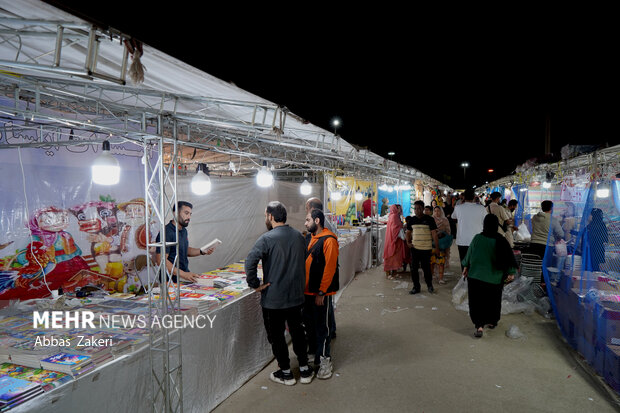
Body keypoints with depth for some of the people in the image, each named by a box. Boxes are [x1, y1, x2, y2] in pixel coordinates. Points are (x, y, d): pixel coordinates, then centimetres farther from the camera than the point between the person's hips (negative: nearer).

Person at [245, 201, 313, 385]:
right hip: (296, 296, 6)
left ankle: (285, 373, 23)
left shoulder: (267, 239, -17)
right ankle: (304, 369, 28)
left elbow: (250, 262, -29)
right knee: (297, 331, 20)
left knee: (276, 335, 11)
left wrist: (255, 284, -17)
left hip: (273, 299, -6)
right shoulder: (298, 236, 2)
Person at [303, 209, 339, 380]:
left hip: (321, 293, -8)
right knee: (309, 323, 17)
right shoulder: (312, 238, 11)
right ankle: (312, 352, 33)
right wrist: (305, 287, 13)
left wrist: (321, 292, -20)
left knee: (322, 326, 2)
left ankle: (325, 361, 14)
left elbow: (329, 268, -20)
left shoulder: (329, 240, -17)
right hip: (309, 290, 8)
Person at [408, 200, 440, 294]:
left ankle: (429, 285, 27)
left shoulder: (429, 219, -6)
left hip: (426, 248, -4)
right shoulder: (412, 220, 6)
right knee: (414, 268, 4)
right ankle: (416, 287, 17)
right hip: (414, 248, 4)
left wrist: (437, 248, -7)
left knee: (426, 268, 3)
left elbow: (434, 234, -5)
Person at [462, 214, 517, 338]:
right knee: (493, 301, 20)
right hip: (494, 278, 1)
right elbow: (509, 257, -11)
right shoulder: (501, 240, -12)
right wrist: (511, 272, 0)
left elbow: (469, 254, 3)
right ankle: (492, 322, 34)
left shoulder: (477, 238, -9)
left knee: (477, 301, 5)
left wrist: (466, 267, 17)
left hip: (476, 276, 0)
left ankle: (479, 325, -7)